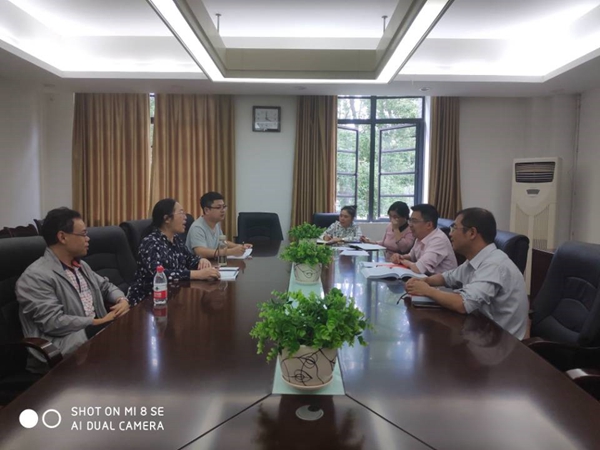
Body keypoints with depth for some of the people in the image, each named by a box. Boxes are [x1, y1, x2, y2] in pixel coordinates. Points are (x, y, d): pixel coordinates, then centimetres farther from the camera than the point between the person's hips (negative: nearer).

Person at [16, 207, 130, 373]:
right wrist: (99, 322, -19)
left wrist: (122, 300, 0)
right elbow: (54, 322, -20)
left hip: (95, 332, 9)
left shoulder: (80, 265, 17)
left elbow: (105, 286, 23)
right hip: (62, 345, -8)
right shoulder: (35, 277, -12)